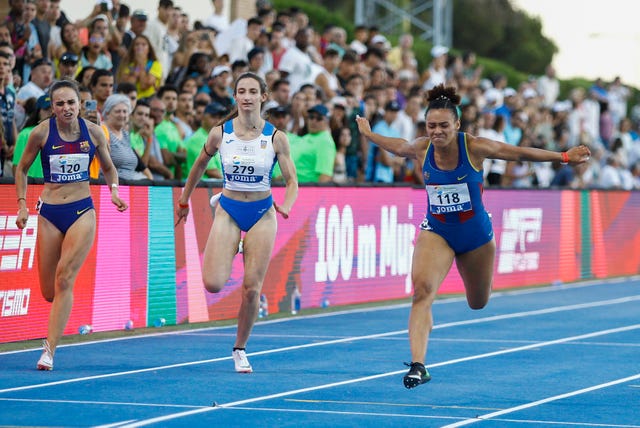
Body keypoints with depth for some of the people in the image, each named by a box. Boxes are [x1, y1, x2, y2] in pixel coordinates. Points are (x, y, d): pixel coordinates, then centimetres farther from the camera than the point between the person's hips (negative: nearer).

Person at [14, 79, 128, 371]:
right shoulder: (42, 132, -4)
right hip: (49, 214, 1)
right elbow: (22, 168, 10)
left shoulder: (93, 132, -1)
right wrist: (22, 204, 0)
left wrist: (114, 190, -4)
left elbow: (108, 167, 15)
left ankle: (50, 350, -17)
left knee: (64, 280, -18)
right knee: (48, 292, 3)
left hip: (82, 212, -1)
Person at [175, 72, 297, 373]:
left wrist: (286, 206, -24)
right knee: (213, 284, -16)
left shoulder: (275, 137, -8)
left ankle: (240, 349, 18)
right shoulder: (220, 133, -6)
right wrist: (184, 201, 17)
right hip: (228, 212, 0)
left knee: (251, 288, -2)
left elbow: (292, 182, -4)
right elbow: (200, 164, 12)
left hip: (262, 214, 0)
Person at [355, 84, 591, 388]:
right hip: (436, 232, 0)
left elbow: (521, 153, -9)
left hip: (475, 234, 0)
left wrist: (564, 157, -10)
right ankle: (418, 366, -30)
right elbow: (397, 146, 14)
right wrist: (368, 134, 28)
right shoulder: (420, 149, -9)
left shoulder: (474, 147, -18)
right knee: (422, 290, -25)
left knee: (478, 303, 18)